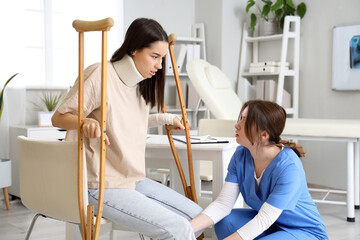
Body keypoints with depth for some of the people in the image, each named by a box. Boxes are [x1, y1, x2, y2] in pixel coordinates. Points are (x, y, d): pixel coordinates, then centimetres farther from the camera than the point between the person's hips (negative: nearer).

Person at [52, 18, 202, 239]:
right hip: (105, 187, -9)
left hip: (135, 179, 9)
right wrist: (86, 122, -32)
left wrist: (164, 119, 16)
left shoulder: (141, 83, 11)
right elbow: (59, 117, -12)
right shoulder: (100, 75, -15)